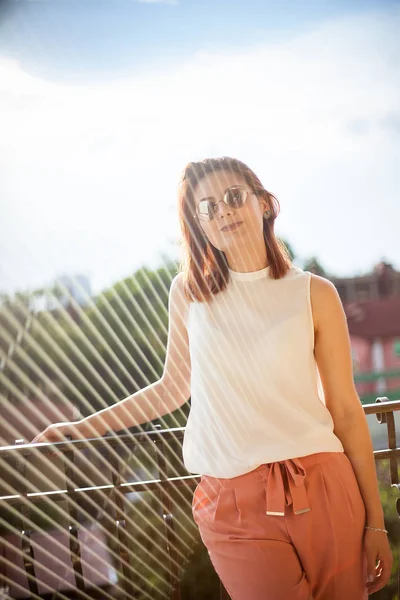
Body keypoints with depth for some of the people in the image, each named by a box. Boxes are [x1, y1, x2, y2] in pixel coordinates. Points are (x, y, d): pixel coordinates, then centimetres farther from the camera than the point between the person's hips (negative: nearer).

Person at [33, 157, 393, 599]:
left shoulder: (314, 294, 3)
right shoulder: (190, 292, 6)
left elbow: (347, 411, 4)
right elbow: (174, 387, 18)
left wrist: (376, 524, 4)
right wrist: (83, 428, 21)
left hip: (324, 492, 1)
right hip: (235, 510, 0)